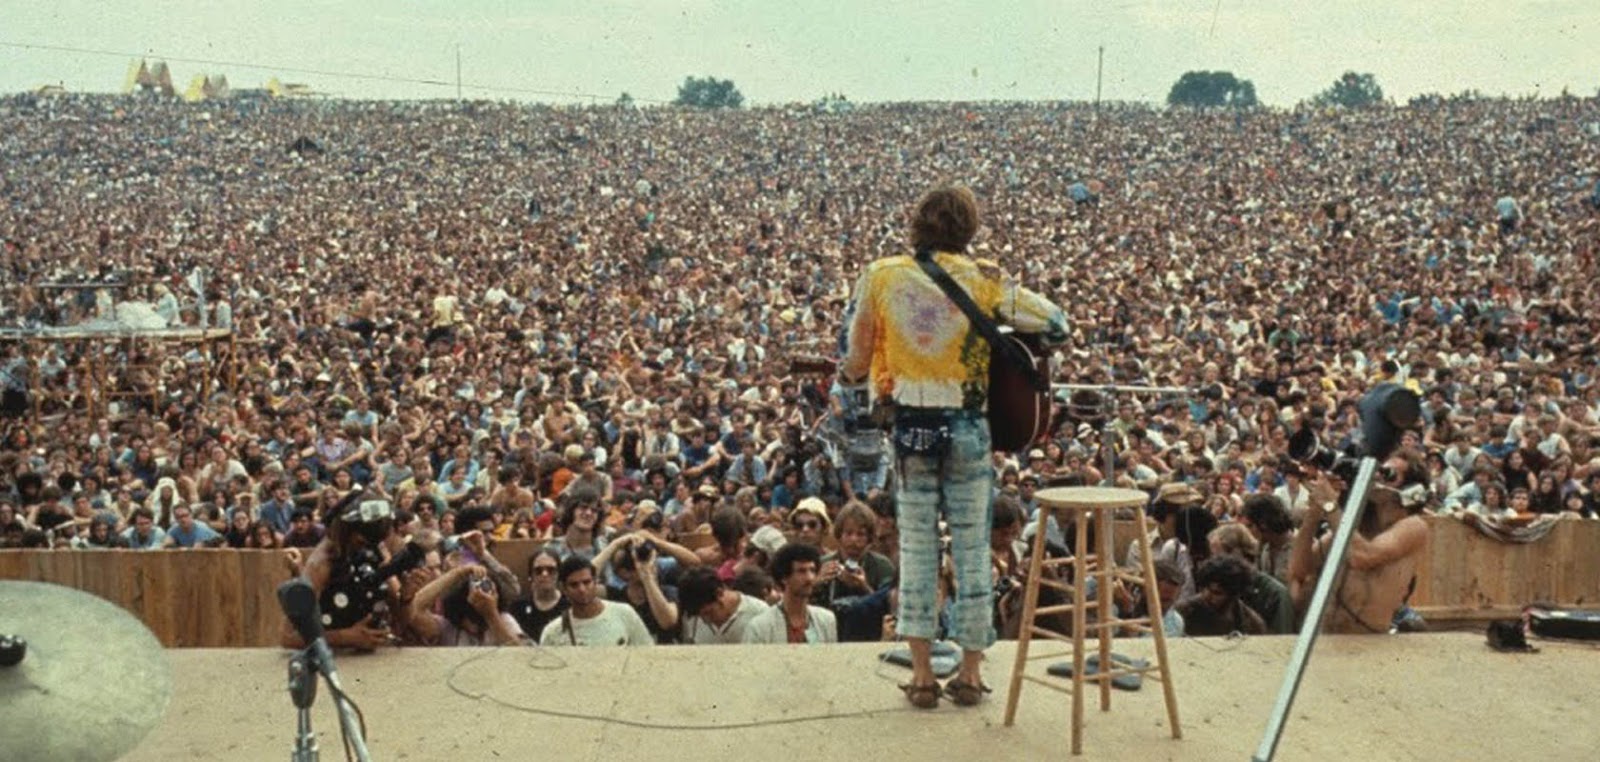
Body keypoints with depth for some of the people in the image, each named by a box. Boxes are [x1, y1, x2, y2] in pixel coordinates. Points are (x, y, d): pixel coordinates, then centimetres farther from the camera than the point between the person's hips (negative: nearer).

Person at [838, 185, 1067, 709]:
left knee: (917, 545, 9)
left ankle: (922, 673, 9)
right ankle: (971, 672, 16)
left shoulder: (880, 278, -1)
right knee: (972, 546, 9)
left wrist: (851, 378, 25)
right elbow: (1055, 324, -4)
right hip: (968, 425, -1)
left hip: (909, 425, 1)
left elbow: (855, 359, 4)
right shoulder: (982, 279, -5)